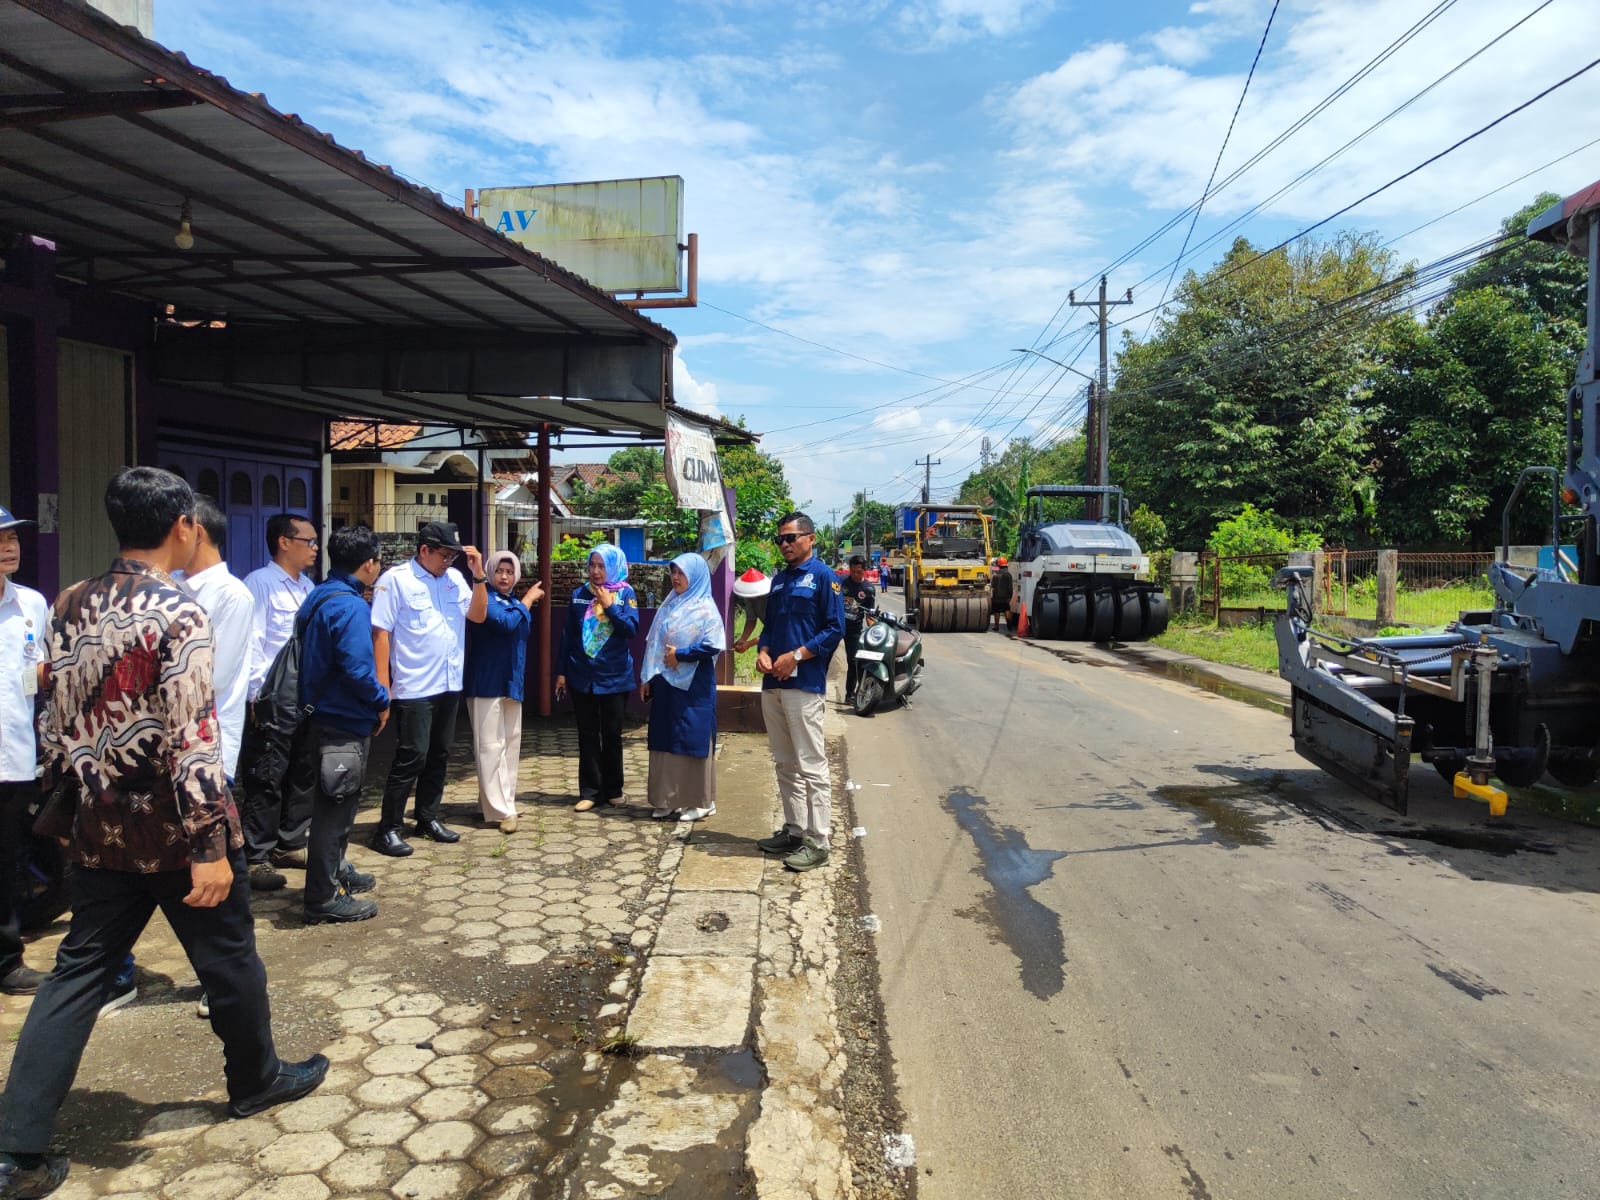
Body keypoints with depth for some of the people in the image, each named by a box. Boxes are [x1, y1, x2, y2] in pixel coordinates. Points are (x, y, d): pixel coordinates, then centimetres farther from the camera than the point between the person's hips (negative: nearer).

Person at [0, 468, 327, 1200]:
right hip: (177, 828, -6)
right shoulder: (178, 613, -19)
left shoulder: (69, 606, 4)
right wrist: (211, 848, -21)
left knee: (78, 973, 13)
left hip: (102, 827, 7)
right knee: (228, 961, 13)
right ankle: (256, 1079, 33)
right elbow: (193, 741, -23)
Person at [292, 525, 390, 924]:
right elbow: (358, 669, -28)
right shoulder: (350, 606, -21)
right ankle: (324, 898, 11)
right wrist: (382, 702, -11)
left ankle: (335, 871, 39)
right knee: (335, 809, 1)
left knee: (335, 804, 23)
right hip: (344, 723, -10)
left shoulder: (318, 597, 9)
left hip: (321, 716, 10)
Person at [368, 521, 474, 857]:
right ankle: (388, 829, 6)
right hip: (414, 688, -6)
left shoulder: (454, 578, 8)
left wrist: (478, 574, -1)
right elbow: (380, 633, -12)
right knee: (411, 758, -4)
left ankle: (428, 818, 28)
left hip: (450, 684, 7)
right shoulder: (395, 579, -10)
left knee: (439, 755, 14)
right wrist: (382, 685, -16)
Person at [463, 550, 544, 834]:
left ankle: (501, 802, 22)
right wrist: (527, 601, -12)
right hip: (486, 682, -9)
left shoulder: (514, 601, 15)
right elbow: (505, 622, -24)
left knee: (510, 745, 12)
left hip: (512, 682, 9)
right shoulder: (485, 598, -9)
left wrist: (529, 602, 10)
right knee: (491, 746, -7)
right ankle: (499, 810, -7)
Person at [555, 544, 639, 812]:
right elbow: (568, 635, 7)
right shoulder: (578, 595, 4)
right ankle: (590, 792, 12)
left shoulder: (625, 593, -1)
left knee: (612, 734, 7)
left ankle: (613, 789, 20)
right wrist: (562, 672, 5)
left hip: (614, 677, -2)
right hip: (582, 677, 2)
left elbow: (632, 628, -12)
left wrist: (610, 606, -16)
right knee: (587, 735, 5)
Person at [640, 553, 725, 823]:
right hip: (665, 684, 7)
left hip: (693, 686, -7)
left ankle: (699, 801, 7)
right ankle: (667, 799, 18)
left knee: (693, 739, -2)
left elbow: (713, 645, -17)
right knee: (665, 740, 9)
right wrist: (646, 677, 12)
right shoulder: (668, 606, 14)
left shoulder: (705, 609, -6)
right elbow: (653, 644, 16)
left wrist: (680, 655, -12)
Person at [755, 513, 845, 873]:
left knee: (811, 765, -6)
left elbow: (835, 629, -9)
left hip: (804, 684, -8)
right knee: (785, 764, 13)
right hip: (772, 683, 8)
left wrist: (795, 656, -16)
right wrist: (763, 652, 1)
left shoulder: (822, 576, -3)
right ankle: (794, 830, 23)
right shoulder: (779, 579, 18)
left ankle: (817, 842, -2)